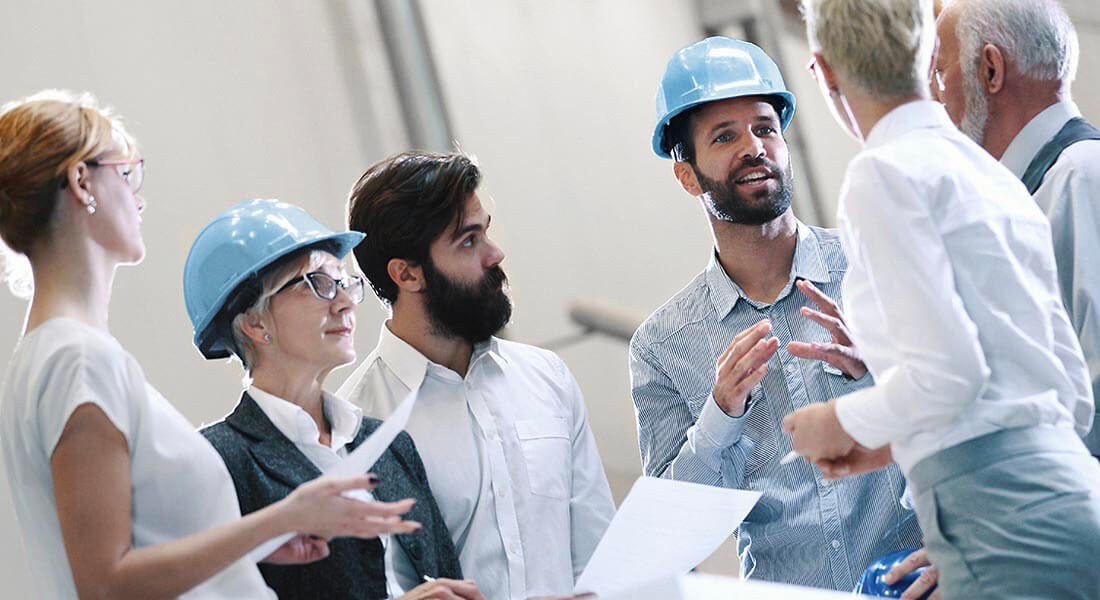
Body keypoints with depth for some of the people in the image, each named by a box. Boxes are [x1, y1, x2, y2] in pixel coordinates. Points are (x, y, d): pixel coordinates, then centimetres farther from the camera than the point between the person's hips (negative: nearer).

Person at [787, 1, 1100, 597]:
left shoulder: (884, 173, -5)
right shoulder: (996, 176, 20)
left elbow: (946, 370, -15)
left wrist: (843, 423, 4)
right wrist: (894, 441, 25)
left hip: (1001, 515, -8)